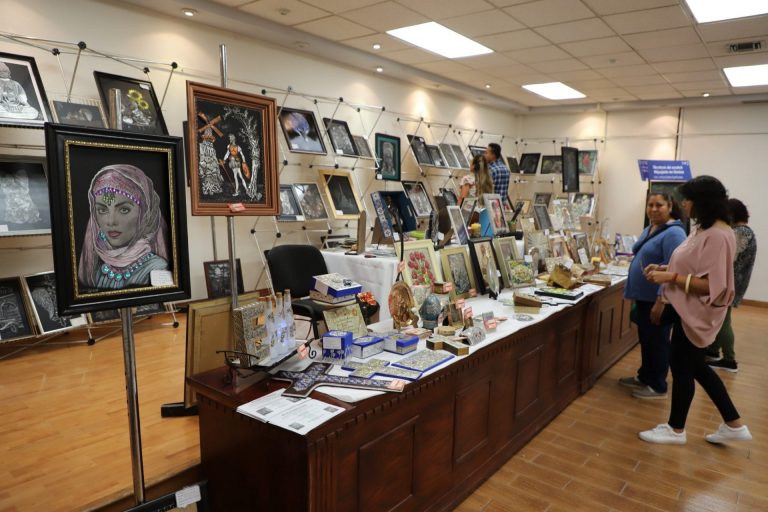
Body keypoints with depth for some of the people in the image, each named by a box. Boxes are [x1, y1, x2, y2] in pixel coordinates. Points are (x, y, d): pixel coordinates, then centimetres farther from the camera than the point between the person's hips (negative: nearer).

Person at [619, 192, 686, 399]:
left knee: (657, 341, 3)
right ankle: (644, 377, 33)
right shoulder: (649, 229, 12)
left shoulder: (673, 233, -18)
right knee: (645, 339, 19)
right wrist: (636, 294, 23)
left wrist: (661, 301, -26)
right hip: (644, 297, 9)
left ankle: (658, 386, 17)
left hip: (658, 299, -9)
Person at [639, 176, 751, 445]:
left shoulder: (718, 236, -23)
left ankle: (676, 430, 24)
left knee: (682, 366, 5)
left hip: (697, 312, -10)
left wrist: (670, 277, -27)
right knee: (693, 365, 19)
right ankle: (733, 424, 32)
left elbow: (712, 284, -27)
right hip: (688, 308, 10)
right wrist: (664, 268, 5)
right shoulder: (704, 229, 9)